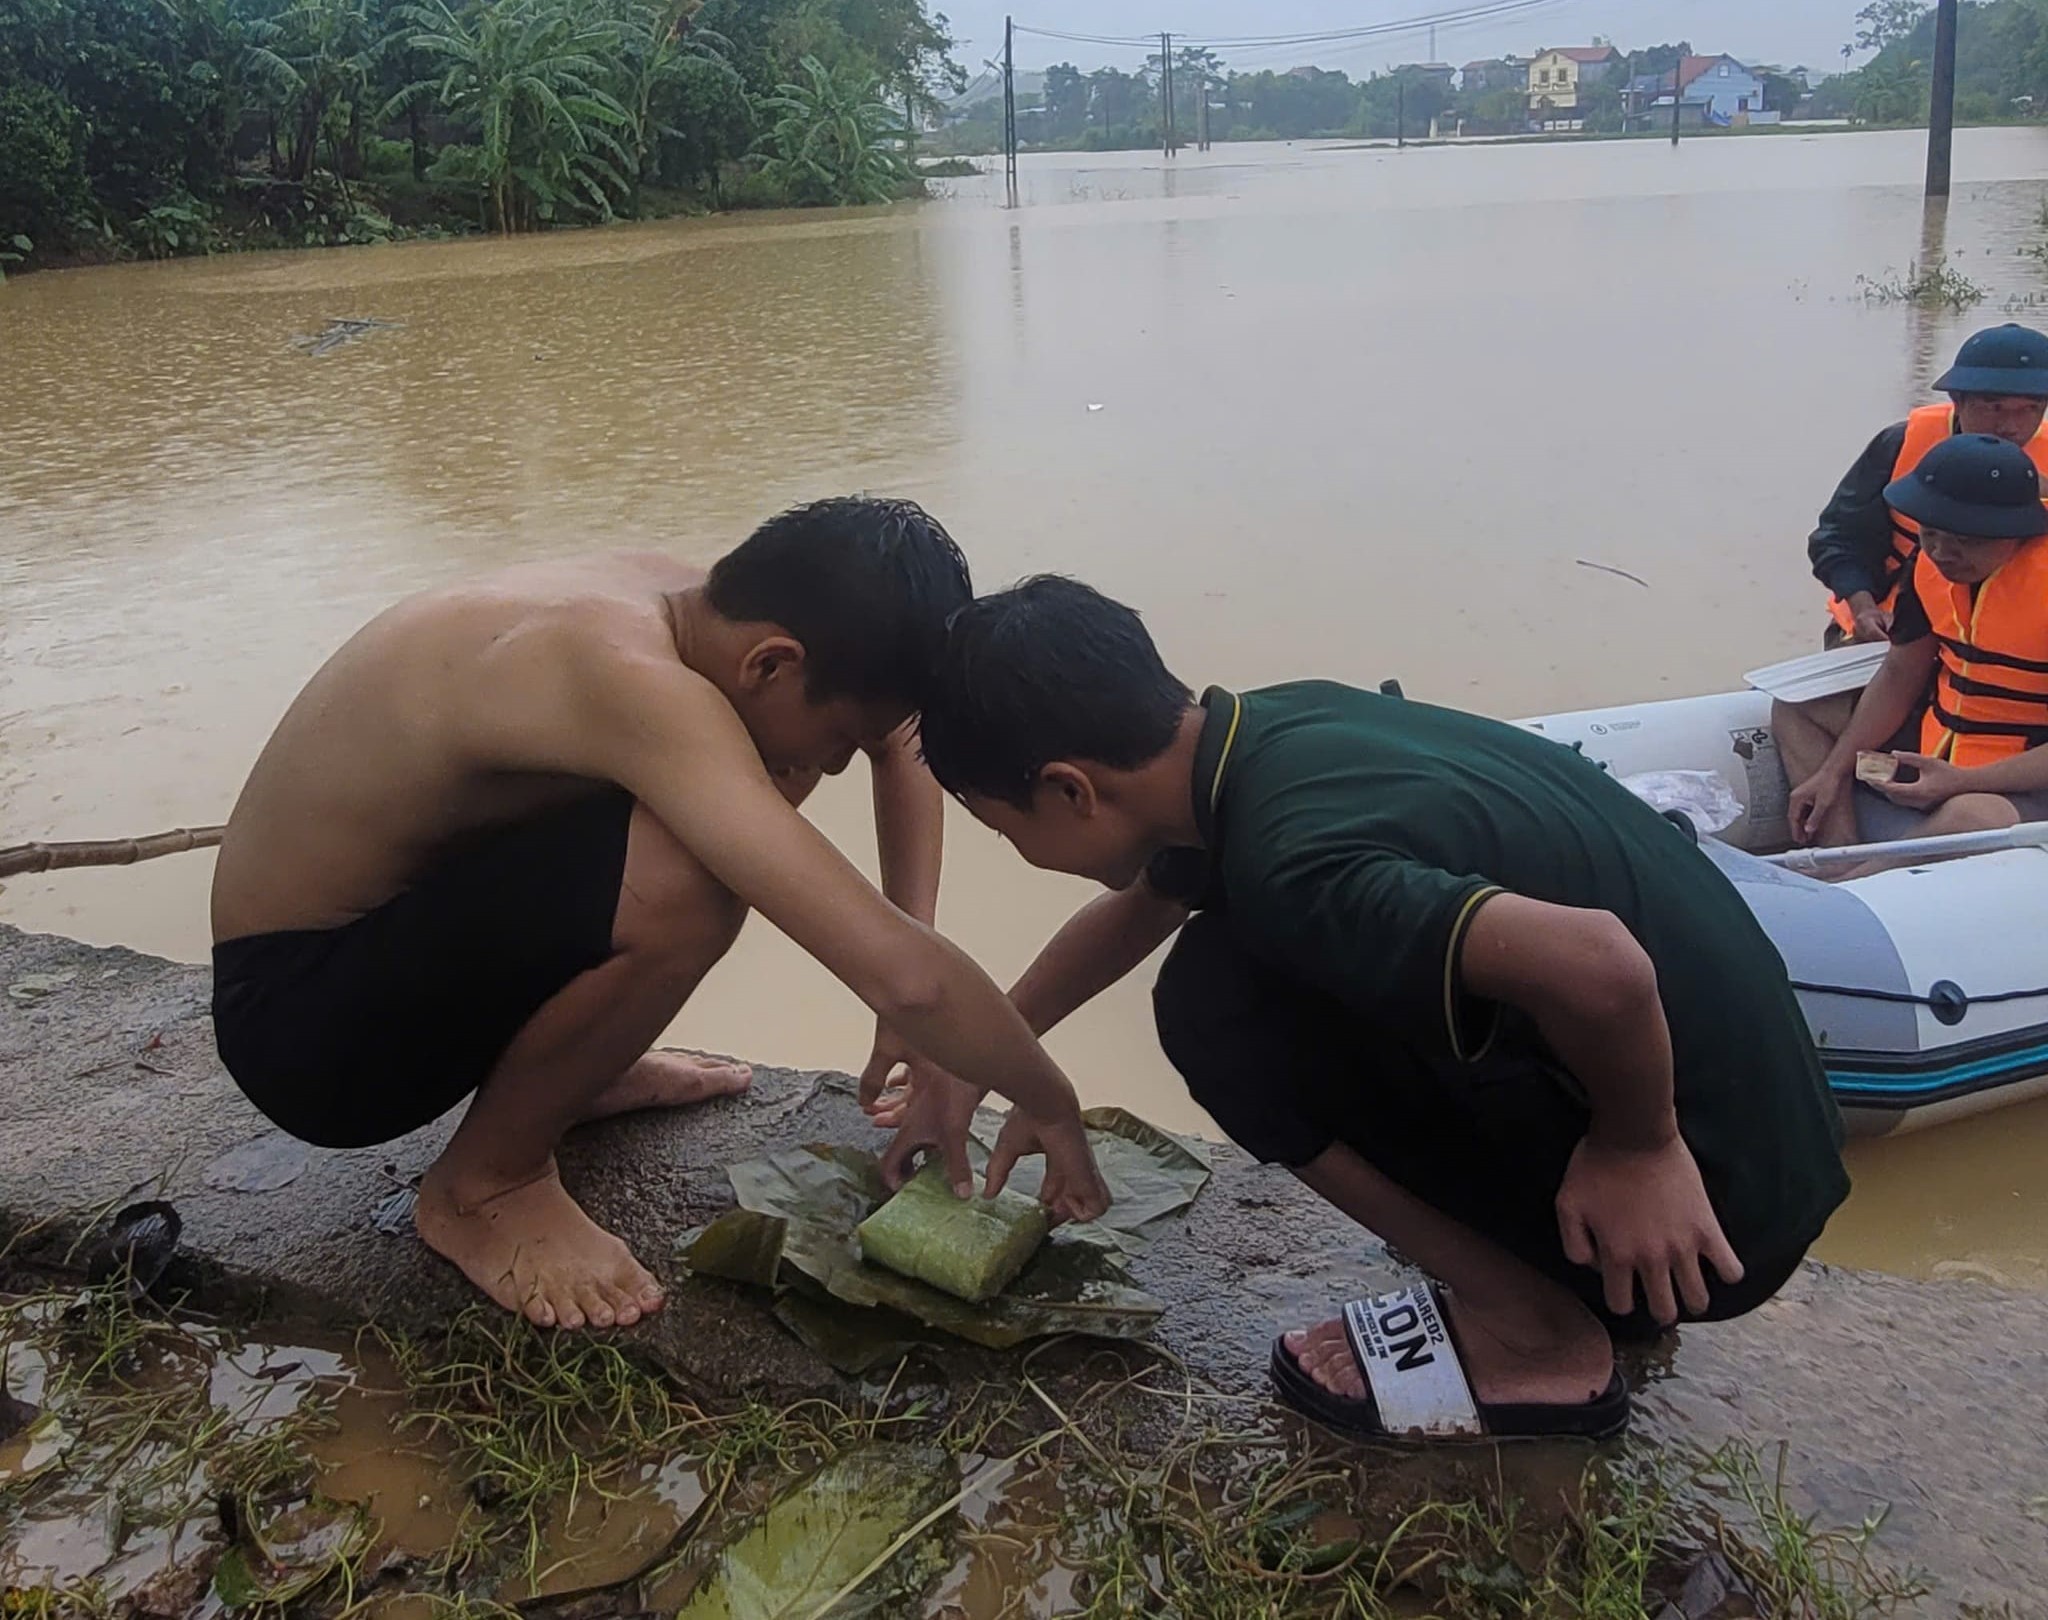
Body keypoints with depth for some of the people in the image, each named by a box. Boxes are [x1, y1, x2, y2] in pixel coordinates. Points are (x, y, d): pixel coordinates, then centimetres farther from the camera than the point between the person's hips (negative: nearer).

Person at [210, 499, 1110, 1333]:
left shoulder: (711, 611, -8)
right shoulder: (633, 677, -34)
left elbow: (905, 742, 9)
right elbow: (898, 974, -37)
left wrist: (916, 1014, -1)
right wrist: (1050, 1109, -19)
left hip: (409, 922, 8)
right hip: (299, 1023, -8)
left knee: (773, 757, 2)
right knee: (682, 882, -34)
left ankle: (573, 1068, 16)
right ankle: (483, 1184, -6)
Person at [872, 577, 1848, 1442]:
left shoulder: (1289, 864, -27)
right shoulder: (1266, 733, 1)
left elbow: (1598, 966, -40)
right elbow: (1135, 907, 20)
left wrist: (1636, 1145, -18)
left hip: (1707, 1196, -8)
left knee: (1221, 1004, -14)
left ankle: (1524, 1327, 0)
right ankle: (1535, 1272, 17)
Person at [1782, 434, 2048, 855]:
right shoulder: (1931, 563, 0)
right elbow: (1900, 675, 9)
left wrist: (1960, 782, -29)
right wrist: (1833, 771, 1)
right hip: (1932, 750, 9)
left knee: (1973, 818, -41)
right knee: (1795, 709, 9)